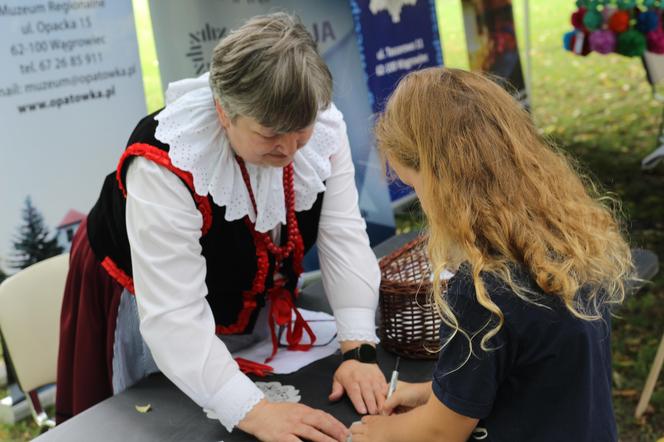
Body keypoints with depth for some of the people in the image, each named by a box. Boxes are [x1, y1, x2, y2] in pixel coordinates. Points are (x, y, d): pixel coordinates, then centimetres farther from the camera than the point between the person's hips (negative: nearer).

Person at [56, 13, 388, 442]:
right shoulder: (165, 164, -37)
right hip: (155, 312, -4)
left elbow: (344, 237, -18)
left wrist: (359, 349, -27)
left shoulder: (324, 128, -21)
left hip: (251, 299, 5)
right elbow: (174, 315, -39)